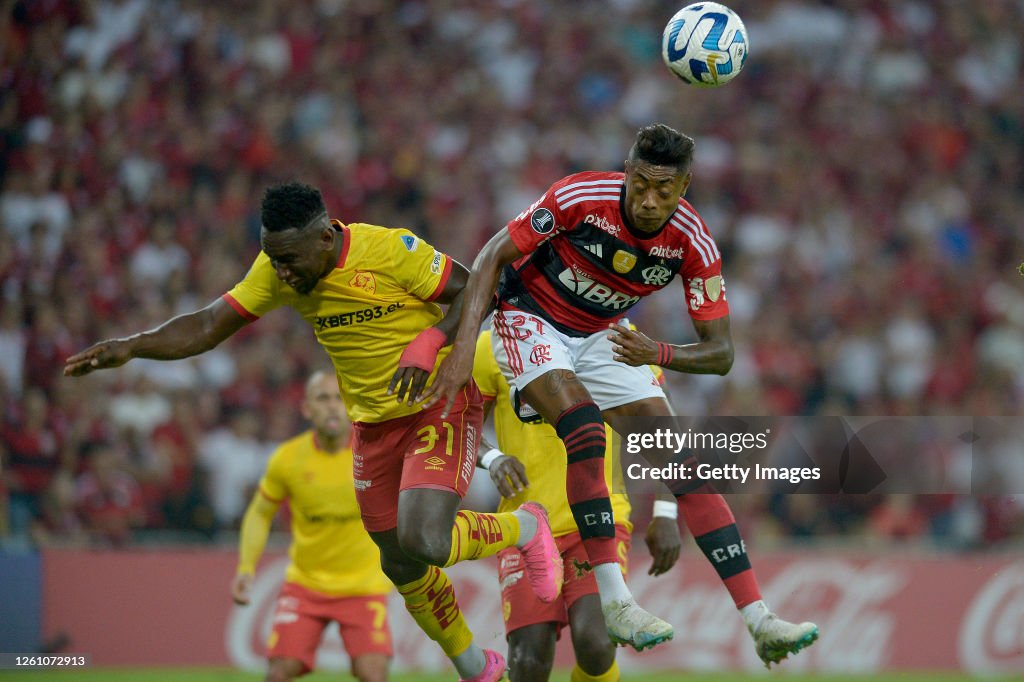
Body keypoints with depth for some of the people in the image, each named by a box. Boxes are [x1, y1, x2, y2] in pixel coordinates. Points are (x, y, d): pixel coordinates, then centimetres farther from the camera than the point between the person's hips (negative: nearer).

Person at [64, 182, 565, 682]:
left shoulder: (388, 249, -23)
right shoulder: (276, 271, -7)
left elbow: (472, 291, -14)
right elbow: (208, 326, -5)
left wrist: (428, 344, -30)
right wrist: (130, 347, -18)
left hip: (439, 403, -6)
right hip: (373, 421, 6)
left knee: (423, 544, -24)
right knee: (401, 566, 10)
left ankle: (524, 527, 7)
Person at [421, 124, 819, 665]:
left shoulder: (693, 243, -19)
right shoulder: (580, 196, -28)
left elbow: (720, 352, -14)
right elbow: (493, 255, -20)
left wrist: (656, 354, -34)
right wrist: (464, 346, -29)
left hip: (604, 337, 4)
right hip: (531, 319, -4)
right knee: (586, 429, -32)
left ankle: (758, 620, -10)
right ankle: (613, 600, -28)